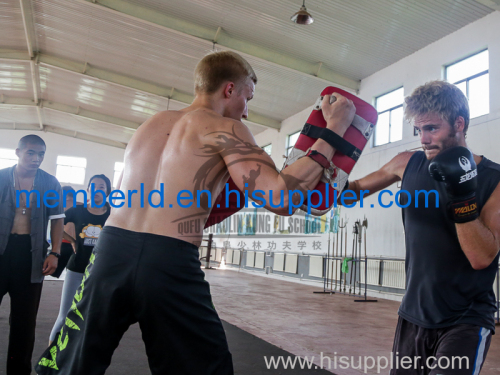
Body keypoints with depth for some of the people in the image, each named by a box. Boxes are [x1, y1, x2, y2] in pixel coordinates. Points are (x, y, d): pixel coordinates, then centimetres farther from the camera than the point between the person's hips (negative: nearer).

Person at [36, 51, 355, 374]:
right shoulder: (224, 129, -1)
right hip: (169, 265, -6)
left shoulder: (152, 124, 20)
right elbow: (281, 198, -13)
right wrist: (334, 130, -3)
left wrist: (237, 191, 23)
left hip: (111, 251, 7)